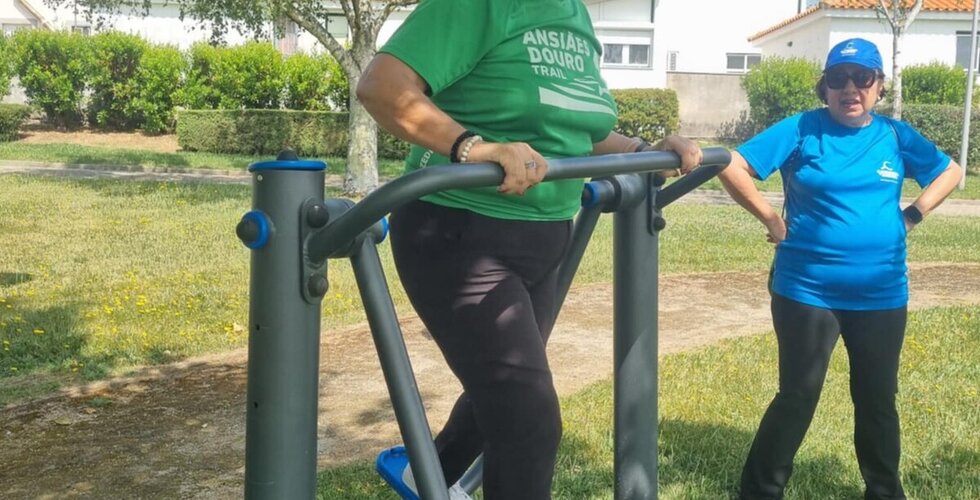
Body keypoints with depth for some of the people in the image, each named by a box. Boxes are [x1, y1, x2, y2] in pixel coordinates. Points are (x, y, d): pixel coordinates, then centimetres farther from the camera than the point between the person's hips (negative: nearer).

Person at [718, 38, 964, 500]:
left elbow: (950, 171, 18)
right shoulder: (801, 130, -6)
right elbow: (733, 167, -9)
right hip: (806, 290, -3)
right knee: (798, 396, 1)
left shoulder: (895, 135, 4)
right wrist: (770, 219, -10)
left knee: (877, 398, 15)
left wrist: (913, 214, 5)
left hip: (881, 294, 4)